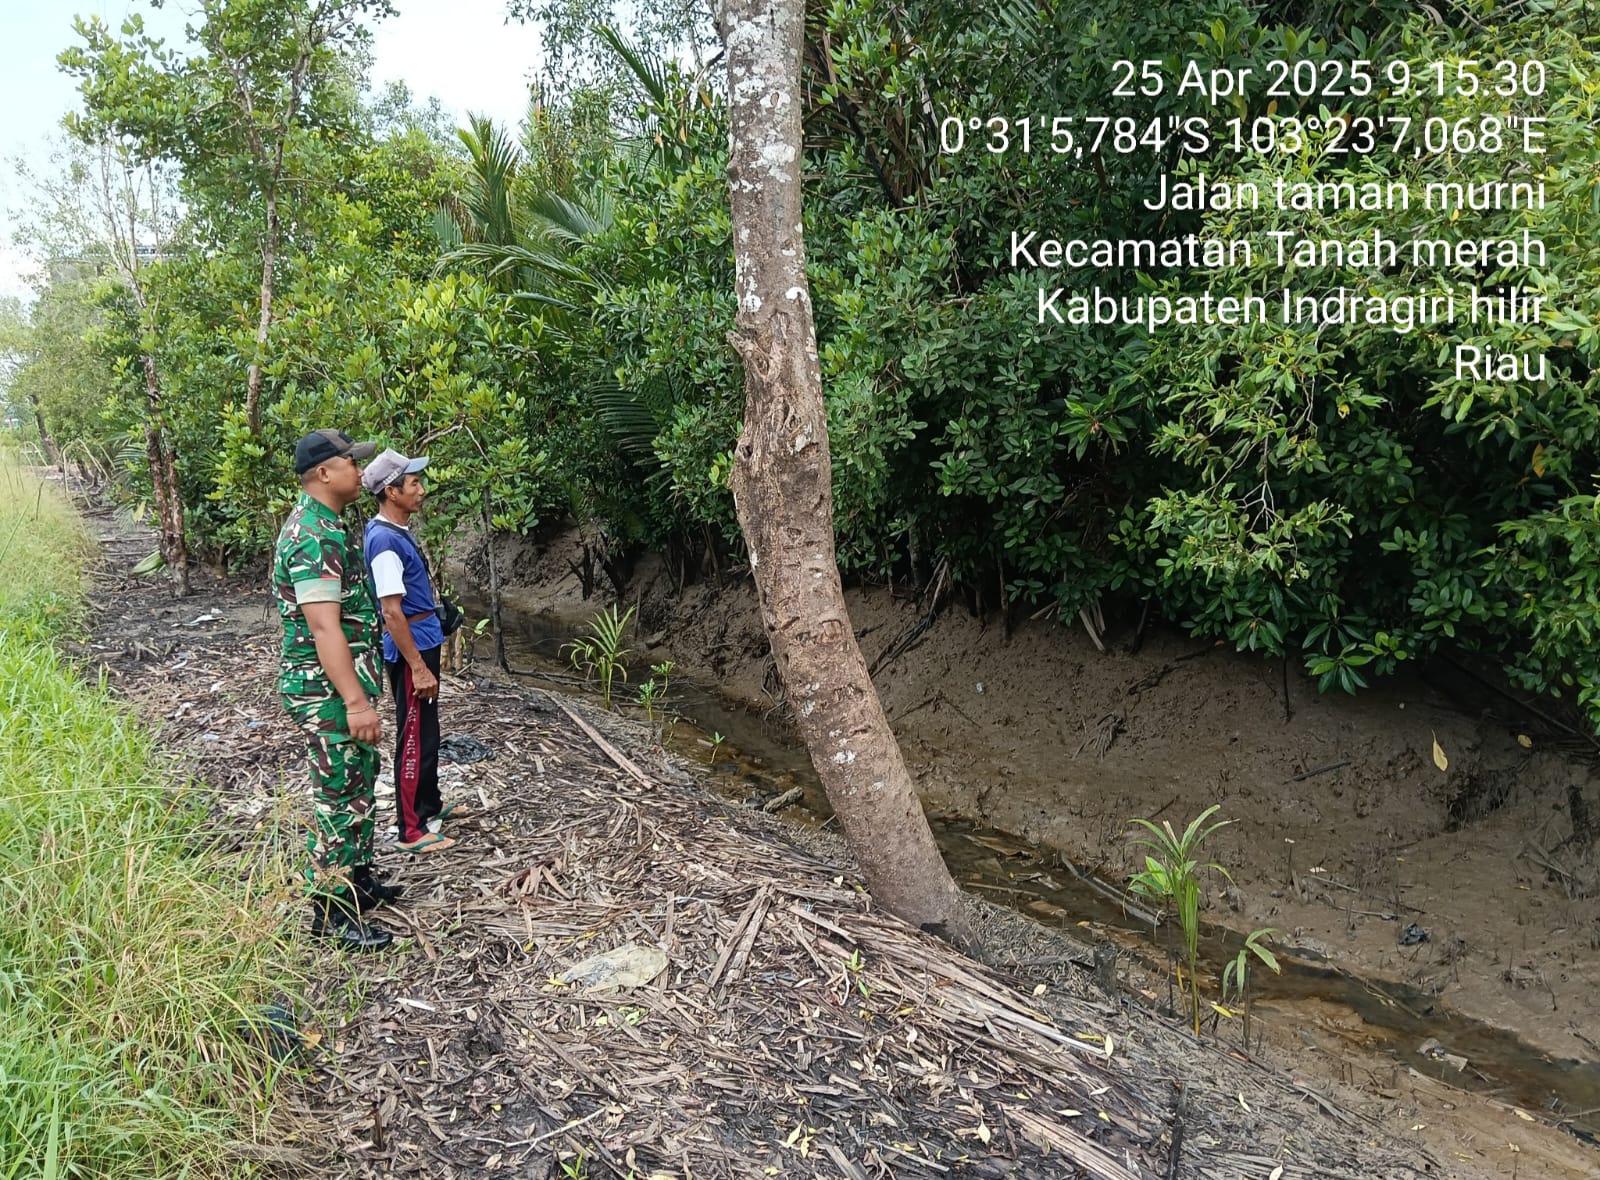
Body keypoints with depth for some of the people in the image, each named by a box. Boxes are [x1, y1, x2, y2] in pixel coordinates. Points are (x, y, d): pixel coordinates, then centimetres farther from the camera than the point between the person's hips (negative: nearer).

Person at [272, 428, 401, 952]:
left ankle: (358, 877, 36)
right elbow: (324, 626, -28)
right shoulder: (315, 538, -22)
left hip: (342, 682, 11)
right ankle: (332, 913, 9)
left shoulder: (320, 525, 12)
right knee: (339, 798, -2)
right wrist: (355, 702, -29)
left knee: (360, 781, 21)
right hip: (327, 690, -11)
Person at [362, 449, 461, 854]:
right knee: (415, 738, -2)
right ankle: (411, 830, 7)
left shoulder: (397, 531, 9)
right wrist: (417, 667, -24)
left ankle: (429, 805, 35)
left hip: (423, 642, 10)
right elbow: (392, 611, -24)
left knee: (427, 732, 20)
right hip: (411, 649, -10)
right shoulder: (385, 540, -22)